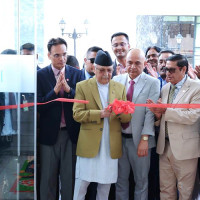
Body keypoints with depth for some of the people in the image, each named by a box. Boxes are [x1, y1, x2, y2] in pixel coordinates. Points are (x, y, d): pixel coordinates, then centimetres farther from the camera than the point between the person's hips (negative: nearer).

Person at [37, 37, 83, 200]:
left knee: (69, 177, 8)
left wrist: (68, 89, -18)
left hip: (71, 133, 1)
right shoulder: (40, 75, -1)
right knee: (48, 178, 10)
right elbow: (39, 106, -9)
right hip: (49, 133, -1)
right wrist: (55, 90, -21)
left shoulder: (77, 74, 4)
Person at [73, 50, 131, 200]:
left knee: (105, 187, 10)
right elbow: (77, 114, -6)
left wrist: (121, 112, -17)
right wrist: (100, 113, -19)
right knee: (82, 184, 2)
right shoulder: (82, 86, 2)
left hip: (111, 146, 3)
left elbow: (127, 117, 6)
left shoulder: (120, 88, 11)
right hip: (89, 145, -2)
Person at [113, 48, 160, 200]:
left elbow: (150, 112, -11)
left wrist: (144, 139, -16)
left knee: (141, 180, 10)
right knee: (120, 179, 14)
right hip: (119, 138, 3)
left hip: (139, 139, -3)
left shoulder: (153, 83, -5)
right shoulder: (117, 80, 5)